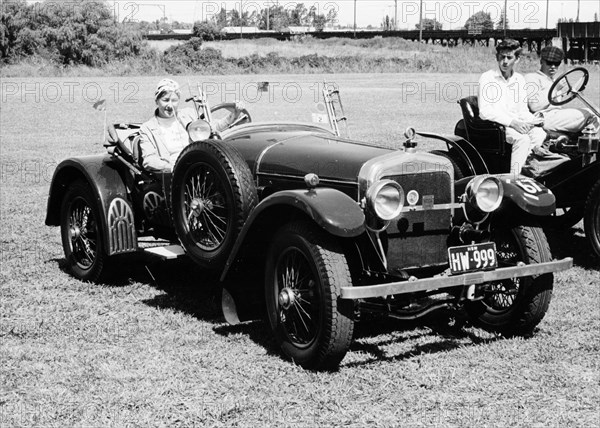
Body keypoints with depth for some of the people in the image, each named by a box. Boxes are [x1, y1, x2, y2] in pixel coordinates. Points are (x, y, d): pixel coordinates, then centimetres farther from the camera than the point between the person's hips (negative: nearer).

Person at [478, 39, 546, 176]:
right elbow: (484, 111, -12)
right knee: (523, 138, -32)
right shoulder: (487, 78, -4)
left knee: (539, 133, -24)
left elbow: (523, 110, 18)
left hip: (515, 124, 6)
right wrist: (512, 122, -22)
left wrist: (534, 120, -6)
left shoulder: (519, 79, 15)